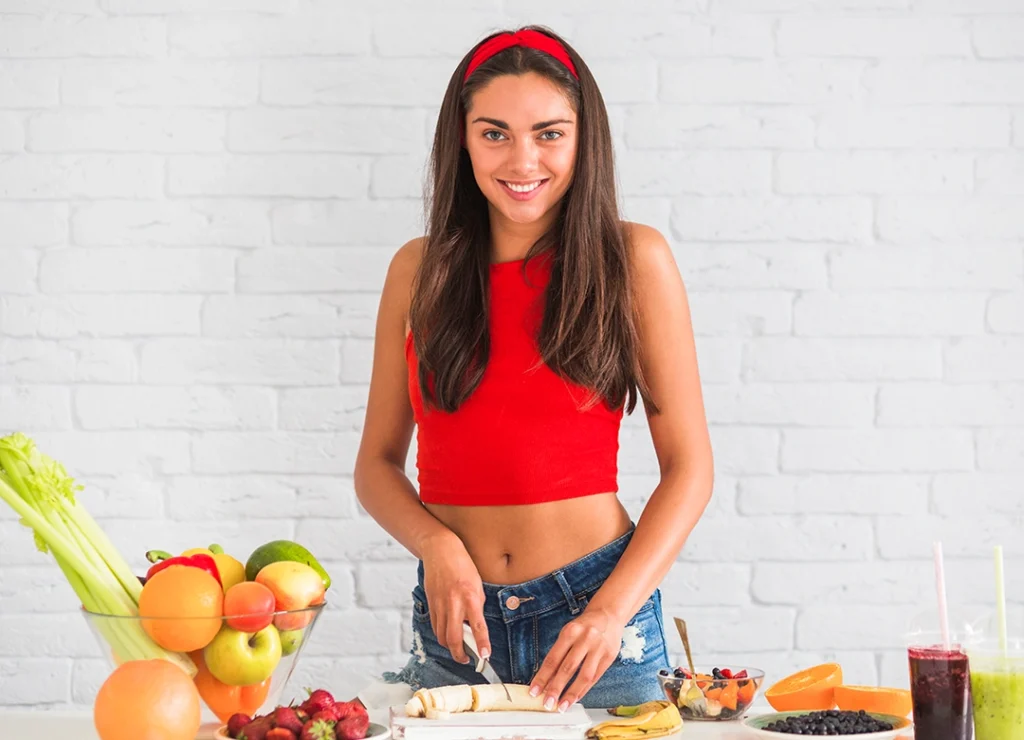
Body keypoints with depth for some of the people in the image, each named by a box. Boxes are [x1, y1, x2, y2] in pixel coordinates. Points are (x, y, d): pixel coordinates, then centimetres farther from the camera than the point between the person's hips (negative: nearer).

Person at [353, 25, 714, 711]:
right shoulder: (420, 269, 5)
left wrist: (610, 612, -15)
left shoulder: (633, 259, -3)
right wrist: (436, 544, -11)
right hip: (456, 619, 2)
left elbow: (689, 466, -3)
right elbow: (377, 461, 9)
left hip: (593, 614, -2)